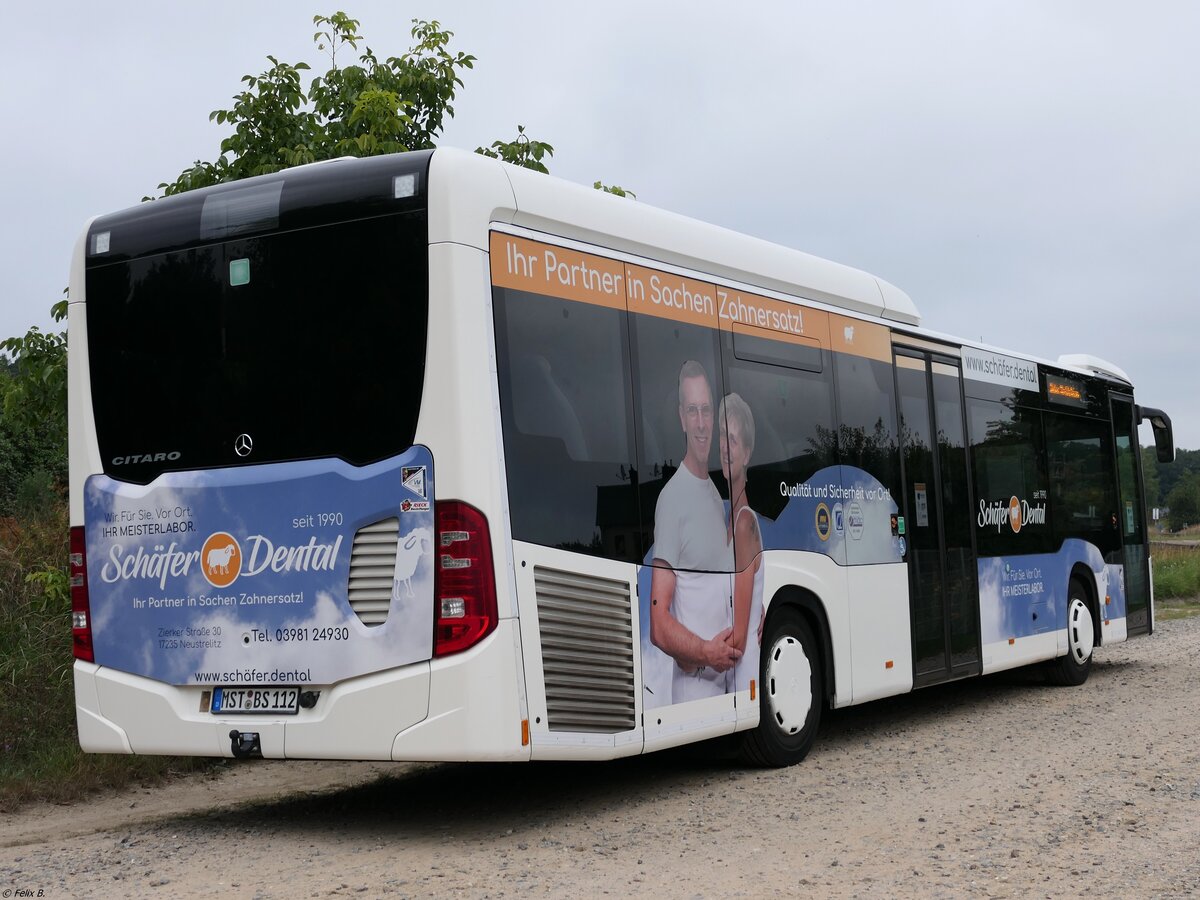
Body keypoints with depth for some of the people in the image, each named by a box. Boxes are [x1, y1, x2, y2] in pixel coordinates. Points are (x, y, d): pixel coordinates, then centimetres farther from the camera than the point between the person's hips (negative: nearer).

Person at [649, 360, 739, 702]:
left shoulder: (717, 495, 15)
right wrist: (706, 652, -26)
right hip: (692, 686, -8)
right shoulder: (671, 497, -13)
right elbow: (658, 626, -17)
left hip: (727, 684, 8)